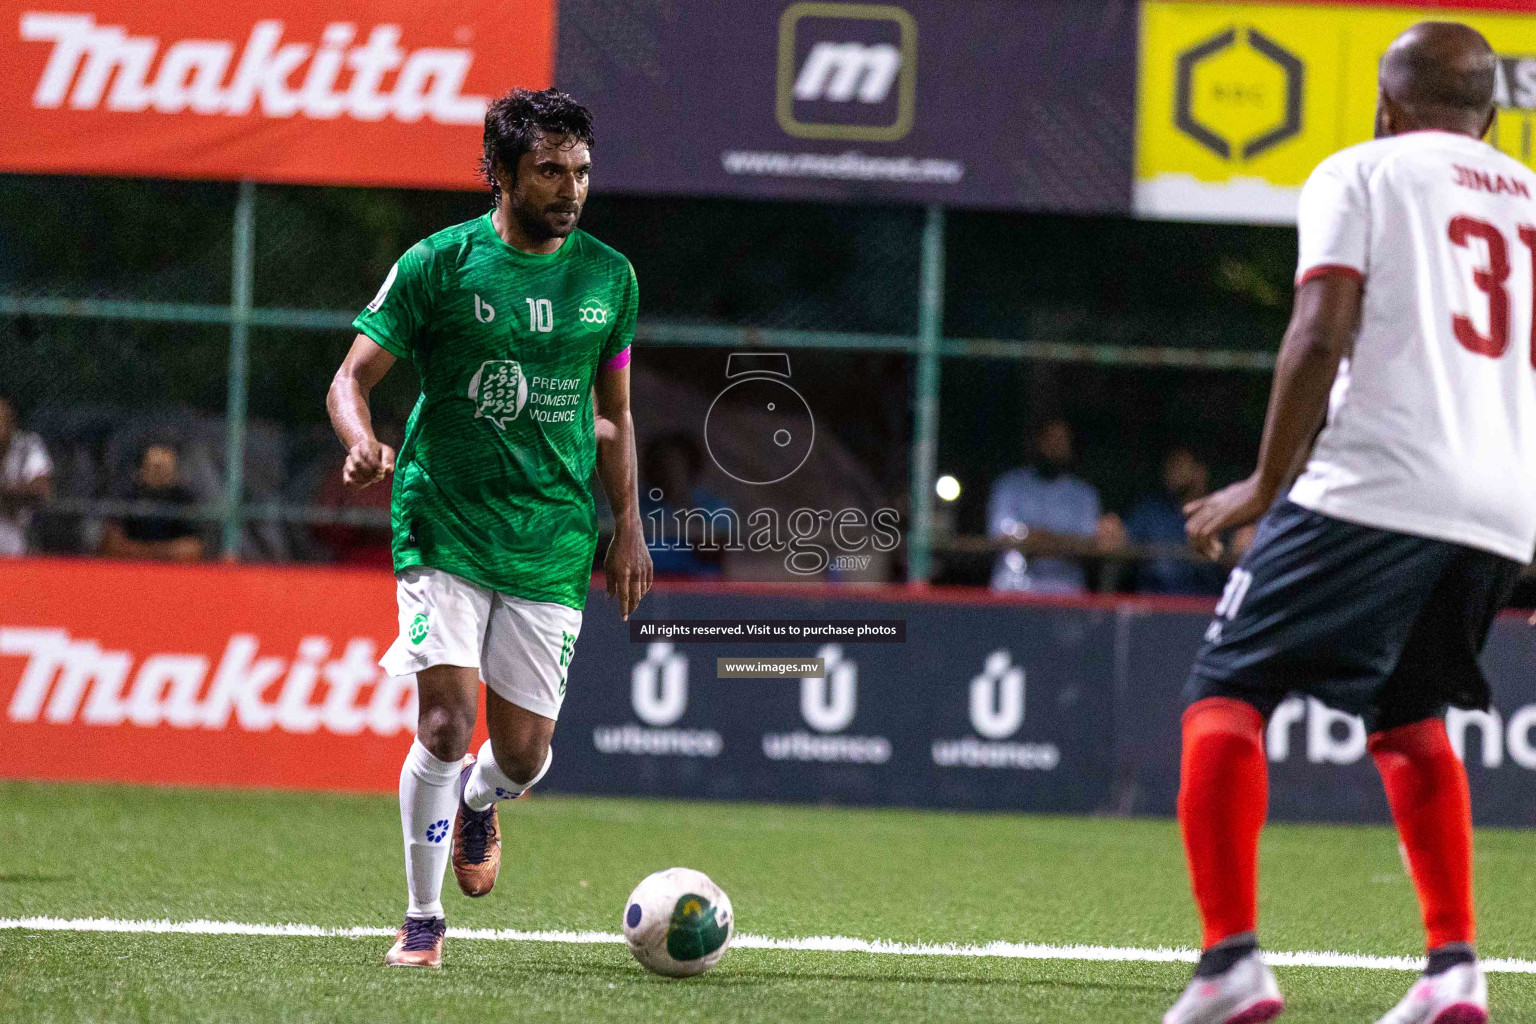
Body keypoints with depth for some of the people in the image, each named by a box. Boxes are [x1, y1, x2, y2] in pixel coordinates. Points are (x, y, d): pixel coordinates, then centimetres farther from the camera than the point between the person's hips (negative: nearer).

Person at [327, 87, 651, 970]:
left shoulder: (609, 277, 6)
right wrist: (362, 441, -24)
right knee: (448, 721, -17)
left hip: (553, 542, 3)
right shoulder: (438, 265, -5)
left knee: (524, 752, 2)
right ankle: (424, 920, 1)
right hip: (446, 525, -3)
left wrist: (628, 525, 13)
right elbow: (354, 376, -3)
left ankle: (478, 800, 41)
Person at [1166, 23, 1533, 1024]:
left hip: (1375, 485, -6)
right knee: (1406, 713, 25)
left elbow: (1322, 334, -8)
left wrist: (1269, 483, -4)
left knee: (1228, 691, 1)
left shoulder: (1362, 172, 5)